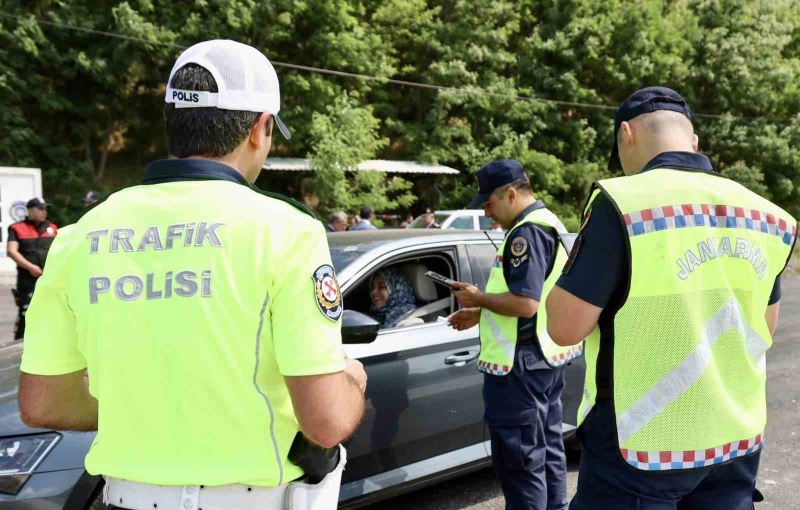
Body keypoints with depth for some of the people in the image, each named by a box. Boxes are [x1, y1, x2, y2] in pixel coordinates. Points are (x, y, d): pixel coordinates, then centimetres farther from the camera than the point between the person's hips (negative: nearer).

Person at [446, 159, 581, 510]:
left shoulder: (526, 233, -19)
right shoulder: (549, 224, 15)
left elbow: (524, 303, -27)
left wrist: (478, 298, -12)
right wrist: (479, 314, 15)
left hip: (522, 364, -11)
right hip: (546, 357, 11)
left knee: (519, 458, -2)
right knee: (547, 451, 19)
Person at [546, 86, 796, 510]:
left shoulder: (623, 201, -17)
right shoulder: (765, 214, 4)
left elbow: (565, 327, -16)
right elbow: (765, 327, 15)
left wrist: (580, 269, 2)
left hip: (640, 444, -5)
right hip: (736, 438, 6)